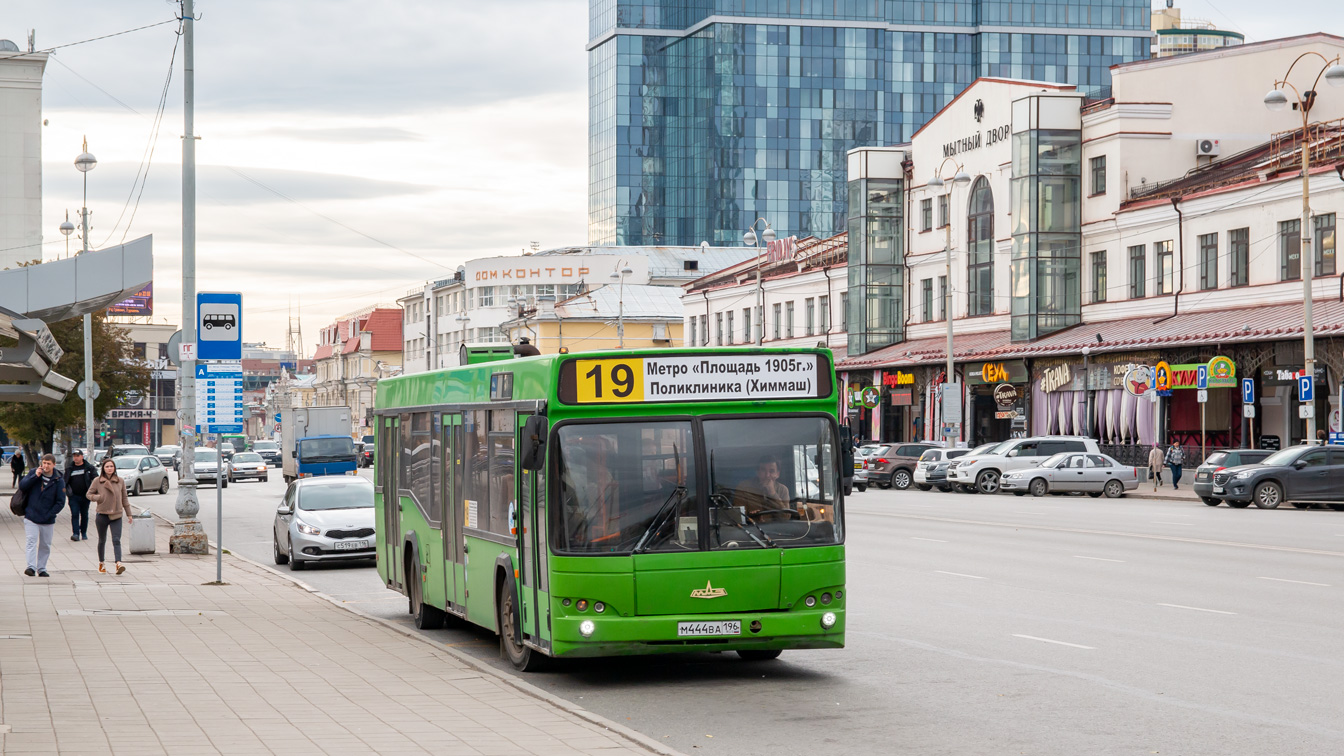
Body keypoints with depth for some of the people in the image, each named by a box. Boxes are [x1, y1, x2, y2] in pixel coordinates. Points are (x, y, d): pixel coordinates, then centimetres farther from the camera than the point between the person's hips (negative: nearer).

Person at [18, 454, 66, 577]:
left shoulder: (59, 481, -2)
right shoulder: (34, 473, 3)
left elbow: (60, 502, -3)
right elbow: (22, 486, -6)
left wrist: (49, 515, -11)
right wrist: (35, 476, -16)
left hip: (48, 521, 1)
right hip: (31, 517, -1)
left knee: (45, 546, 9)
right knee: (32, 541, -14)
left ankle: (41, 569, 21)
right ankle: (31, 567, -22)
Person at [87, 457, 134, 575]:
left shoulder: (120, 481, 5)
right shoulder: (97, 481, 0)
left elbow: (124, 498, 12)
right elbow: (89, 494, 7)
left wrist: (129, 514, 13)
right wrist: (97, 497, -15)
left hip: (116, 515, 0)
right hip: (102, 515, 0)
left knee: (116, 540, -13)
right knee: (102, 541, 12)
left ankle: (119, 563, -25)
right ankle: (101, 564, 27)